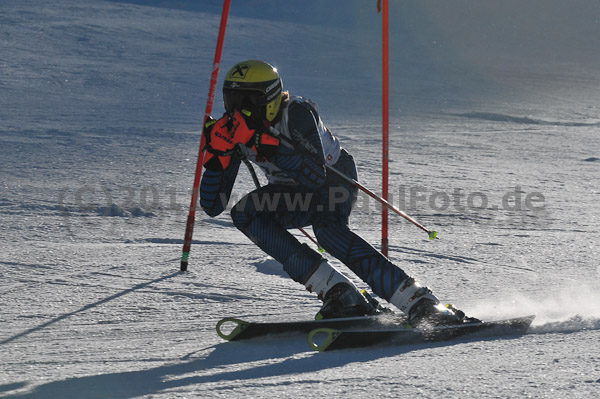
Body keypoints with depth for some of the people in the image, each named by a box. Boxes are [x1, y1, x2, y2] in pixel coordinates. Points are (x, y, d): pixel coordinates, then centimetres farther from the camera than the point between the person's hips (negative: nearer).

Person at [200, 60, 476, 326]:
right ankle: (337, 293, -28)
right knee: (244, 213, -23)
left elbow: (316, 175, -42)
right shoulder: (234, 133, -13)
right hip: (294, 194, 6)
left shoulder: (296, 112, -29)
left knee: (326, 228, -37)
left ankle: (418, 302, -40)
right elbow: (212, 206, -13)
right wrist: (216, 154, -28)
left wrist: (264, 144, -46)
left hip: (334, 177, -6)